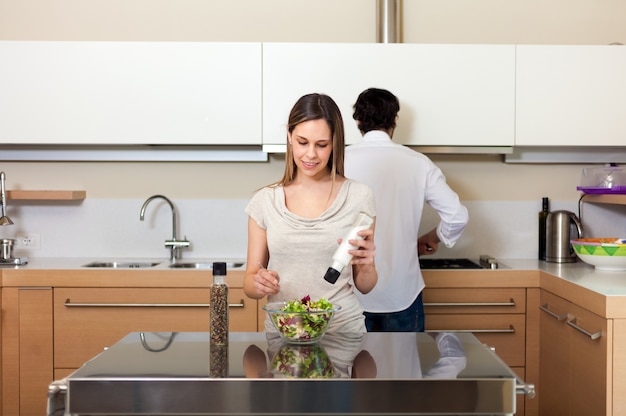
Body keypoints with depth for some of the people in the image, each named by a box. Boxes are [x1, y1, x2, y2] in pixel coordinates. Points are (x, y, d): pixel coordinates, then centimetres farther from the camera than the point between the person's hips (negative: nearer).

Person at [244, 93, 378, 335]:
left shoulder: (359, 197, 2)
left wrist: (366, 266, -12)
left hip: (343, 329, -1)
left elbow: (364, 286, 10)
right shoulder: (265, 201, 5)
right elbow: (249, 282, 9)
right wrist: (259, 284, -12)